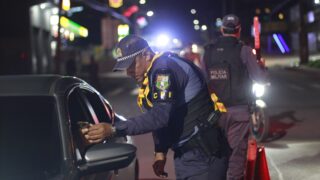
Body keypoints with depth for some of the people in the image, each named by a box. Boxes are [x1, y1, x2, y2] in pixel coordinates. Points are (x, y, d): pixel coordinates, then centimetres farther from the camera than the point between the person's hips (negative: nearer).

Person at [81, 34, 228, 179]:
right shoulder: (149, 75, 10)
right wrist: (160, 151, 6)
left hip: (202, 154, -9)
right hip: (183, 153, 9)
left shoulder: (165, 68, -21)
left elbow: (159, 116, -31)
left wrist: (113, 130, -33)